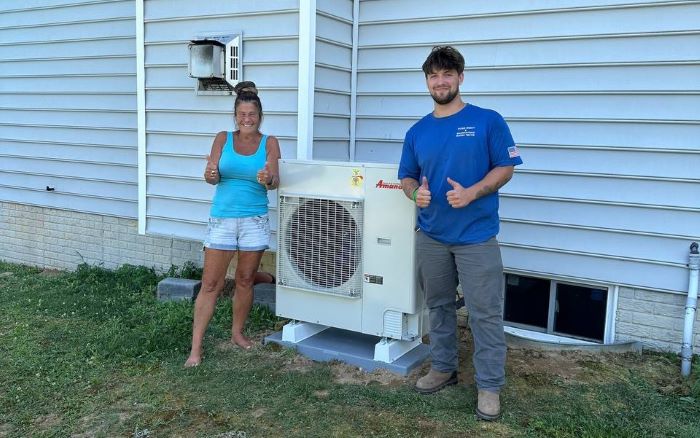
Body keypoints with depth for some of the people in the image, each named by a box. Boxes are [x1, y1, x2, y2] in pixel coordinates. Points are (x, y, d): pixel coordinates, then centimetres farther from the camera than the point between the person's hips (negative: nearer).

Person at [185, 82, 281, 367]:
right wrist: (211, 175, -31)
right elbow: (211, 175, -7)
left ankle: (237, 333, 32)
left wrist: (268, 179, -36)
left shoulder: (269, 143, 1)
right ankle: (196, 347, 6)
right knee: (210, 284, 0)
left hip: (254, 219, 0)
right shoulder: (223, 139, 3)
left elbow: (275, 181, -12)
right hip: (222, 218, 0)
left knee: (244, 280, 11)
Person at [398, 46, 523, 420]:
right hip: (431, 235, 4)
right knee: (439, 306, 16)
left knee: (485, 314, 0)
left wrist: (471, 193, -20)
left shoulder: (488, 121, -5)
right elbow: (407, 177, 13)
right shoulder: (417, 131, 8)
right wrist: (415, 193, -10)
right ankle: (443, 368, 33)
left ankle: (489, 386, 13)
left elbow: (505, 167, -5)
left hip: (476, 236, -4)